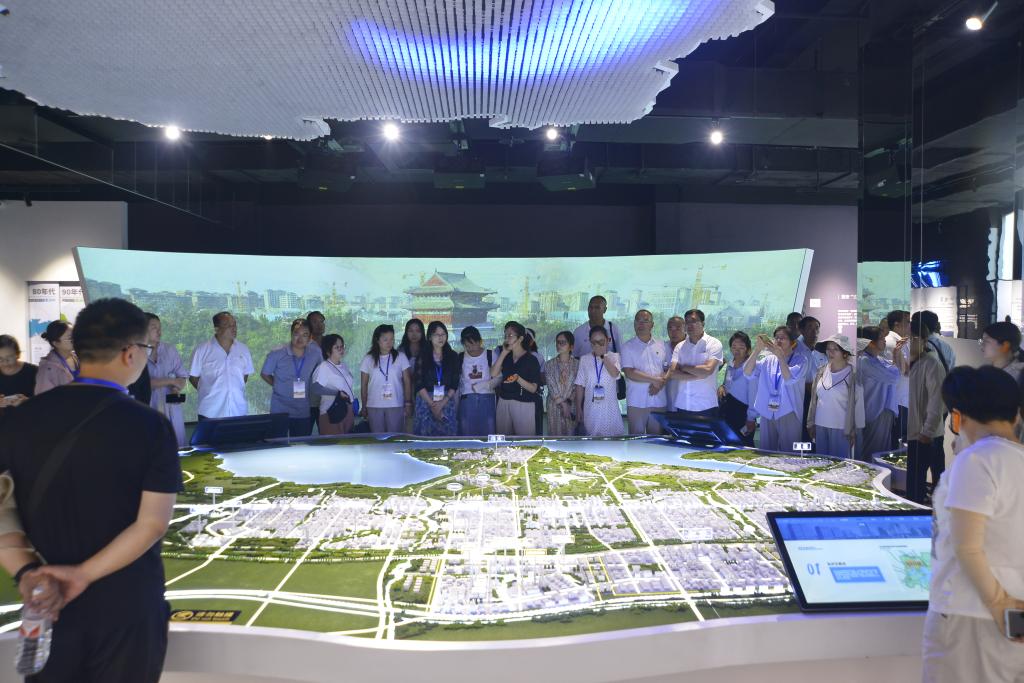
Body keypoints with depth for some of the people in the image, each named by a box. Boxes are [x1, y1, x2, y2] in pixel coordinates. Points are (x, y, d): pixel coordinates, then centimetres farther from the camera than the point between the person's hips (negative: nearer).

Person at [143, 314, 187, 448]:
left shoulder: (170, 350, 6)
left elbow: (182, 376, 9)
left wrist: (178, 388, -11)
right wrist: (171, 381, -10)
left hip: (172, 409, 3)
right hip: (148, 411, -3)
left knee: (178, 447, 7)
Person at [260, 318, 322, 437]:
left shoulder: (315, 356, 0)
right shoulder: (276, 354, -5)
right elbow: (264, 374, 7)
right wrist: (278, 386, 2)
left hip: (304, 413, 2)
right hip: (280, 412, -2)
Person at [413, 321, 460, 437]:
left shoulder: (453, 356, 7)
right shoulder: (422, 356, 3)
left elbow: (455, 384, 3)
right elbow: (419, 384, -3)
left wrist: (442, 403, -10)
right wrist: (432, 405, -11)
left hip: (447, 402, 1)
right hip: (425, 401, -1)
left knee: (447, 435, -1)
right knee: (425, 436, -3)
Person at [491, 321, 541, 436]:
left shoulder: (531, 359, -6)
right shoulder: (506, 357, 11)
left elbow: (534, 388, -9)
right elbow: (493, 374, -4)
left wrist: (517, 379, -25)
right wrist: (504, 353, -4)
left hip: (523, 405, -5)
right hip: (503, 402, 5)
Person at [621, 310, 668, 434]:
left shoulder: (661, 345, 11)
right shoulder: (627, 347, 0)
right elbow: (629, 373, -9)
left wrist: (660, 383, -7)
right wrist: (655, 379, -12)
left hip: (659, 401, 3)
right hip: (637, 402, -3)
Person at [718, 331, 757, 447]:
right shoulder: (729, 366, 7)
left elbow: (753, 395, -15)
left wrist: (751, 419, -14)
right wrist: (722, 387, 0)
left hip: (742, 411, -7)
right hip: (727, 411, 7)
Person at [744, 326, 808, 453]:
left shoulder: (800, 360, -1)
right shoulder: (768, 360, 10)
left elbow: (789, 379, -19)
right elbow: (748, 373, -3)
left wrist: (780, 355, -23)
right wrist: (757, 350, -13)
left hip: (788, 414, -4)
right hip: (767, 414, 4)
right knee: (766, 454, 11)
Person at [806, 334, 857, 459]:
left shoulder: (852, 374, -8)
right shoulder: (821, 372, 6)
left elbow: (856, 404, -8)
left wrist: (852, 431, -9)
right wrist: (811, 424, 9)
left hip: (841, 428, -5)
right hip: (820, 426, 5)